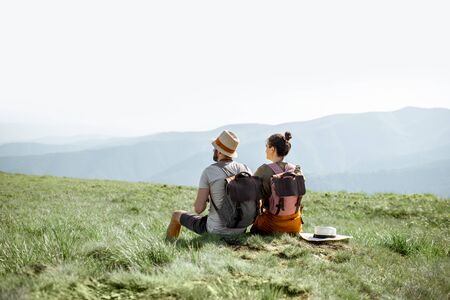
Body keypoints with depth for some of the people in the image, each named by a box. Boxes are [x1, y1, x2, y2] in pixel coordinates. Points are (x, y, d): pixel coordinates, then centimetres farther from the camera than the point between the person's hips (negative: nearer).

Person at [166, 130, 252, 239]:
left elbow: (198, 209, -17)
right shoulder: (245, 169, -4)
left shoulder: (208, 172, -15)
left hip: (217, 230, -4)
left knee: (177, 215, 21)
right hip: (240, 230, 4)